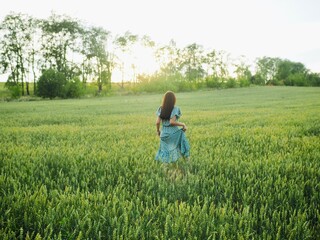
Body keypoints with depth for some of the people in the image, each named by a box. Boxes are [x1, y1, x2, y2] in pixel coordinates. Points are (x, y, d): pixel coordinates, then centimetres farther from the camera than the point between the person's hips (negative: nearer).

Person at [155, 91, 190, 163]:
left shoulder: (161, 109, 2)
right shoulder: (175, 109, -10)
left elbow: (157, 122, -3)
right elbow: (172, 122, -21)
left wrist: (158, 130, 13)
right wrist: (183, 124, -10)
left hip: (164, 133, 4)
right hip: (174, 133, -4)